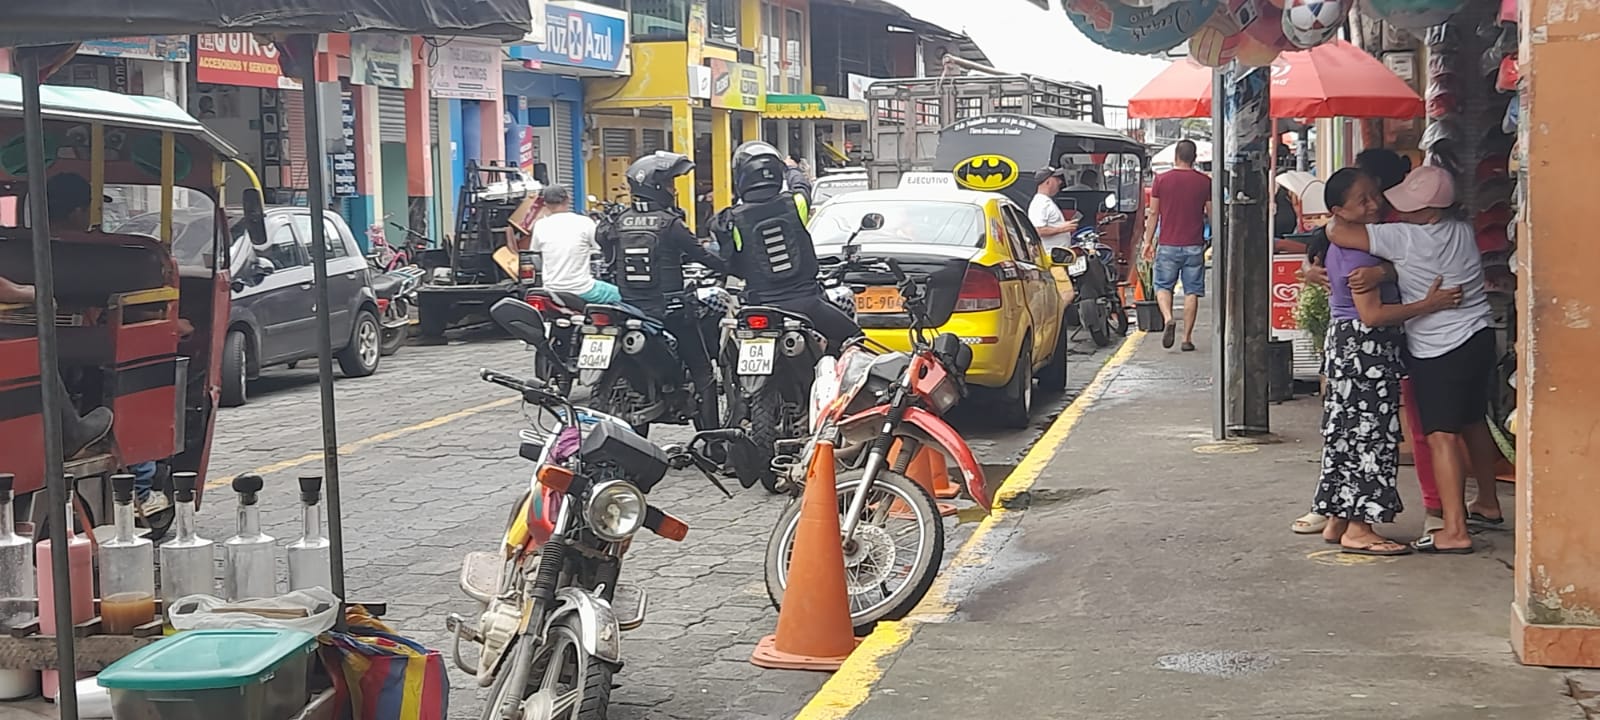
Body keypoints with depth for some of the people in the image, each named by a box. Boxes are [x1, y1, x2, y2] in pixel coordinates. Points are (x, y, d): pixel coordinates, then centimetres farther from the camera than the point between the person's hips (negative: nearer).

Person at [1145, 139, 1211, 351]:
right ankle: (1187, 337, 4)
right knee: (1192, 291, 5)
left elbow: (1153, 213, 1)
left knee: (1163, 286, 11)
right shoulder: (1204, 182, 0)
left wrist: (1148, 241, 10)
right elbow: (1212, 214, 4)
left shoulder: (1161, 180, -1)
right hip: (1194, 246, 1)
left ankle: (1168, 318, -15)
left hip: (1168, 245, 0)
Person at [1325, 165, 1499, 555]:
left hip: (1440, 351, -9)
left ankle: (1455, 530, -11)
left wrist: (1335, 220, -2)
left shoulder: (1407, 238, -21)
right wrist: (1383, 270, -11)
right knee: (1473, 422, 22)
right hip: (1478, 337, 9)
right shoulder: (1462, 230, 3)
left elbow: (1337, 232, -24)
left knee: (1441, 435, -8)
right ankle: (1487, 504, 37)